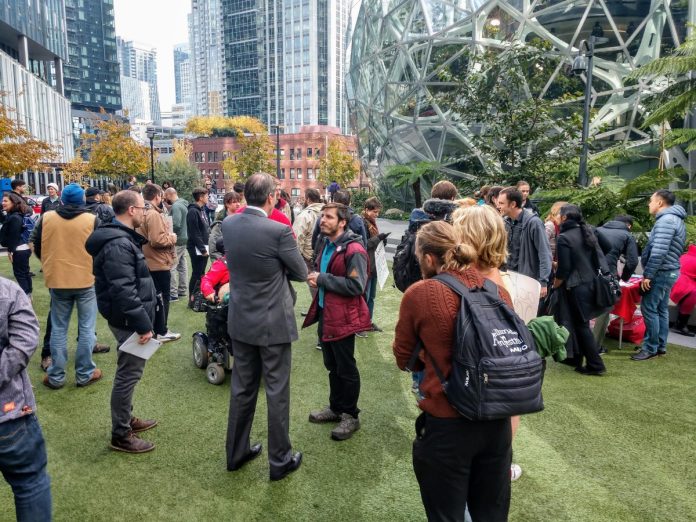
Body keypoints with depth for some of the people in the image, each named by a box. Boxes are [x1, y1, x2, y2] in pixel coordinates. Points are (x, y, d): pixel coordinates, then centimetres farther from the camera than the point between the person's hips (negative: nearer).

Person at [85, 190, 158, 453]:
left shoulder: (122, 238, 12)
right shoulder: (118, 244, -23)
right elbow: (124, 290, -28)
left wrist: (143, 319, 20)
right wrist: (143, 323, -25)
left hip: (129, 318, 11)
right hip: (128, 320, -11)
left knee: (129, 371, 21)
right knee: (129, 373, 0)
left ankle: (126, 418, 37)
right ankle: (121, 435, 13)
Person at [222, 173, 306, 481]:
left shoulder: (227, 225, -3)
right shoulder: (278, 231, -20)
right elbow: (301, 273, -9)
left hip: (240, 321, 6)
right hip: (273, 323, -6)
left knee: (242, 389, 18)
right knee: (277, 392, 8)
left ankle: (237, 453, 33)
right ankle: (280, 460, 22)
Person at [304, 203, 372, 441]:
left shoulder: (353, 250, -19)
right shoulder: (325, 244, 10)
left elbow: (356, 286, -26)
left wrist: (322, 279, -21)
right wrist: (315, 276, 1)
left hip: (343, 317, -9)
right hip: (325, 313, 9)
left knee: (346, 369, 5)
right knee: (332, 366, 21)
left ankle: (350, 416, 22)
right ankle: (335, 407, 38)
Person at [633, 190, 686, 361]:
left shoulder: (665, 220, -17)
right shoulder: (675, 219, 16)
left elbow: (659, 251, -25)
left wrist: (647, 274, -22)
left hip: (660, 272, -10)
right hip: (668, 271, 10)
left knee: (649, 309, -6)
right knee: (661, 309, 14)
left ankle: (650, 349, -1)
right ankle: (660, 346, 21)